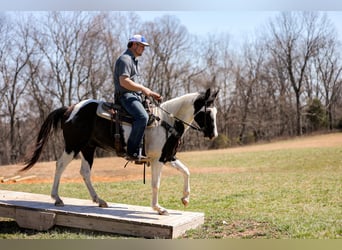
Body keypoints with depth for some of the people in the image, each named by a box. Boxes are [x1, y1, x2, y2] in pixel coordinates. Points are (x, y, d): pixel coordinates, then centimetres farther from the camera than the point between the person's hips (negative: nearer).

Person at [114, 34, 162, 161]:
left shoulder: (133, 61, 25)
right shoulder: (125, 59, -8)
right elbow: (124, 81, -22)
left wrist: (151, 93, 17)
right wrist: (143, 89, -17)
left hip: (134, 96, 11)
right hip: (126, 96, -11)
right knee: (142, 117, -32)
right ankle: (132, 152, -30)